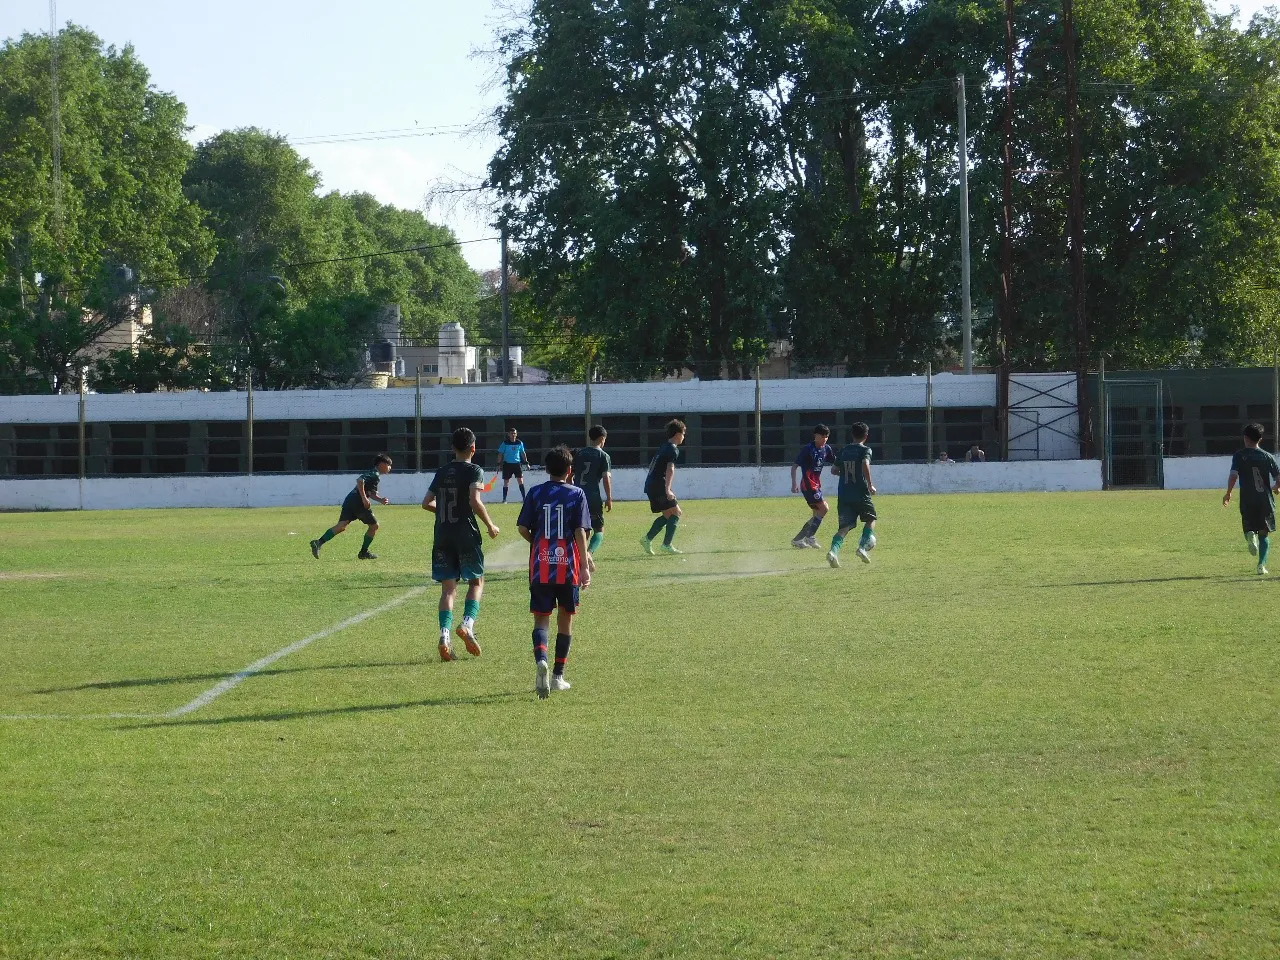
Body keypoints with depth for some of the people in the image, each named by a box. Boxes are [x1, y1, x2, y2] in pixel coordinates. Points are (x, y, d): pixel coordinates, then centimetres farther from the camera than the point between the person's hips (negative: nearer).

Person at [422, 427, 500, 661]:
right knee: (476, 582, 11)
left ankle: (444, 634, -13)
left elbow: (426, 503, 14)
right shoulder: (474, 471, -5)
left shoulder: (442, 472, 12)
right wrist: (490, 525, -7)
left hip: (442, 536, 4)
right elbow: (475, 501, -19)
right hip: (467, 535, -4)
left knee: (448, 587, 3)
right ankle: (467, 623, -11)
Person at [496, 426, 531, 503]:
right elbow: (500, 454, 1)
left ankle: (524, 497, -3)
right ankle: (504, 499, 7)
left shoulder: (520, 443, 5)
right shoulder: (505, 443, -3)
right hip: (507, 464, -2)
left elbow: (522, 453, 15)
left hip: (517, 463, 2)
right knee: (506, 482, 1)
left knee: (520, 481, -5)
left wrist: (526, 461, 9)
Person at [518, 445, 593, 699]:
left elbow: (523, 528, 1)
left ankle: (540, 659, -27)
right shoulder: (577, 494, -1)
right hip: (568, 565, -1)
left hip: (540, 566, 1)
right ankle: (558, 676, 17)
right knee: (565, 619, 13)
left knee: (541, 618, 2)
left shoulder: (535, 493, 3)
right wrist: (585, 565, -7)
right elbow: (580, 531, -8)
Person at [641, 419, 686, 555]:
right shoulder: (673, 449, -9)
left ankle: (647, 538, 7)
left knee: (667, 515, 15)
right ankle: (667, 544, -10)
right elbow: (670, 469, -22)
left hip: (650, 484, 9)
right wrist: (667, 490, -30)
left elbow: (651, 466, 27)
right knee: (675, 512, -4)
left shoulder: (663, 447, 20)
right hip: (658, 485, -9)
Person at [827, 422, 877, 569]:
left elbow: (834, 470, 19)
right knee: (870, 519, 18)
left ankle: (834, 550, -24)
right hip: (860, 494, -4)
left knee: (845, 526, 1)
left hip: (843, 494, 4)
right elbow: (865, 464, -21)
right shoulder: (865, 450, -2)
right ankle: (863, 547, -1)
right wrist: (870, 484, -15)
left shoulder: (844, 451, 13)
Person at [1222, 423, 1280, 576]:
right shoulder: (1267, 457, 1)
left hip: (1247, 501, -1)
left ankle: (1250, 535, -21)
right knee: (1264, 534, 12)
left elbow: (1233, 475, -15)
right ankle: (1262, 564, -3)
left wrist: (1228, 494, -1)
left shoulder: (1239, 455, -3)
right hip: (1265, 500, 1)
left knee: (1249, 527, 17)